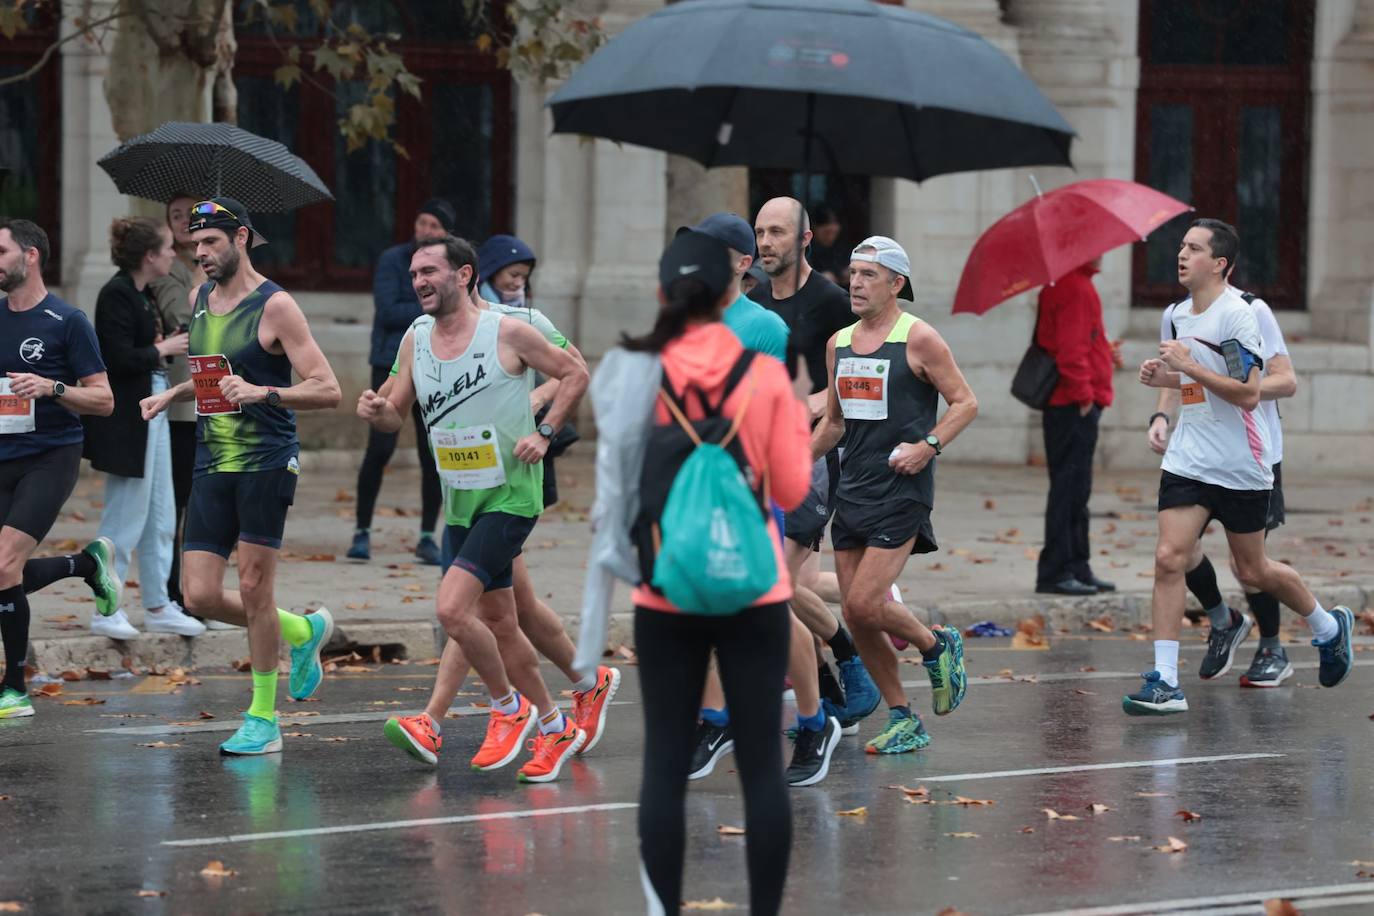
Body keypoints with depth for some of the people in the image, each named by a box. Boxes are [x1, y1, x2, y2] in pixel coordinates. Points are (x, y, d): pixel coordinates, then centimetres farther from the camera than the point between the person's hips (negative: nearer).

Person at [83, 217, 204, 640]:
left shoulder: (142, 295, 13)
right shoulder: (117, 295, -16)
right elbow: (119, 359, -23)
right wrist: (164, 349, -12)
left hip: (152, 412, 10)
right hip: (126, 419, -10)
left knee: (160, 517, 14)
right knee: (125, 517, -3)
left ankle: (158, 606, 21)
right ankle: (106, 611, 4)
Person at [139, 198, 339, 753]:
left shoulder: (274, 306, -9)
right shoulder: (200, 299, 13)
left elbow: (327, 390, -13)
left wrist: (262, 393, -26)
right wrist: (173, 394, 15)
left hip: (266, 462, -7)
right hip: (212, 466, 7)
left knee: (253, 588, -5)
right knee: (201, 598, 0)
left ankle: (263, 719, 6)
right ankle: (304, 631, 25)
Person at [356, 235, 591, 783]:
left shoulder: (507, 333, -12)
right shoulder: (416, 338, 4)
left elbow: (575, 374, -2)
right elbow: (396, 416, 11)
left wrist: (543, 433, -13)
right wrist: (377, 411, -12)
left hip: (510, 496, -7)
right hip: (461, 501, 7)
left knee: (452, 609, -19)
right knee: (499, 624, 13)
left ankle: (509, 706, 2)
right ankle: (556, 728, 29)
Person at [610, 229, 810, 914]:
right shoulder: (764, 374, -5)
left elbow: (618, 485, 2)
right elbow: (791, 489, 1)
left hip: (667, 597, 0)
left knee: (665, 762, 6)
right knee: (761, 762, 4)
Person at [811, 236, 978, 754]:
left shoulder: (918, 339, -6)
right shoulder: (838, 344, 13)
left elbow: (965, 403, -5)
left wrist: (927, 446, -18)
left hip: (901, 492, -7)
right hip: (852, 491, 7)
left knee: (866, 604, -16)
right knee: (856, 615, 3)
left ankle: (937, 647, 13)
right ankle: (903, 721, 14)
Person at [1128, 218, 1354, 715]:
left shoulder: (1238, 315, -16)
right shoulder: (1176, 315, 8)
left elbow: (1247, 394, -22)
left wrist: (1188, 366, -25)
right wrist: (1163, 376, 5)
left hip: (1241, 467, -6)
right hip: (1188, 462, 6)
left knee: (1253, 571, 9)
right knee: (1169, 558, -11)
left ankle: (1329, 627, 38)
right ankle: (1164, 683, -12)